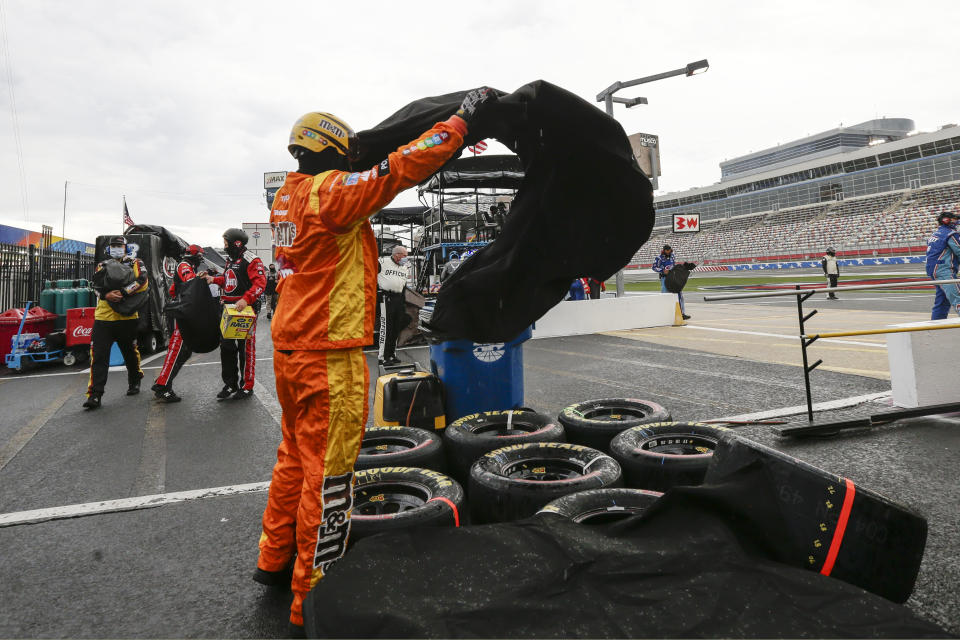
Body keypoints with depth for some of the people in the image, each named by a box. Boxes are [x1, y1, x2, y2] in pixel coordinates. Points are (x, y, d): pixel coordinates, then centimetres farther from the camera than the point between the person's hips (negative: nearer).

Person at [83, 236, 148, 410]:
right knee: (98, 356, -7)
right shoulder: (102, 266, 17)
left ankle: (134, 382, 37)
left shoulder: (135, 263, 7)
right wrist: (106, 295, -19)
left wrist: (123, 293, -24)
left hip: (127, 317, -2)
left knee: (131, 353, 14)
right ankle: (95, 395, -7)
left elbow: (142, 281, -12)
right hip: (103, 318, 2)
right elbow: (96, 286, 3)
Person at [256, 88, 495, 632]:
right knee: (328, 475, -1)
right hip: (328, 356, -10)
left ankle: (275, 561, 37)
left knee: (296, 458, 21)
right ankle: (312, 600, 11)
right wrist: (462, 118, -9)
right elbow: (400, 170, -17)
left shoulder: (289, 196, 12)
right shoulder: (331, 190, -14)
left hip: (292, 350, 10)